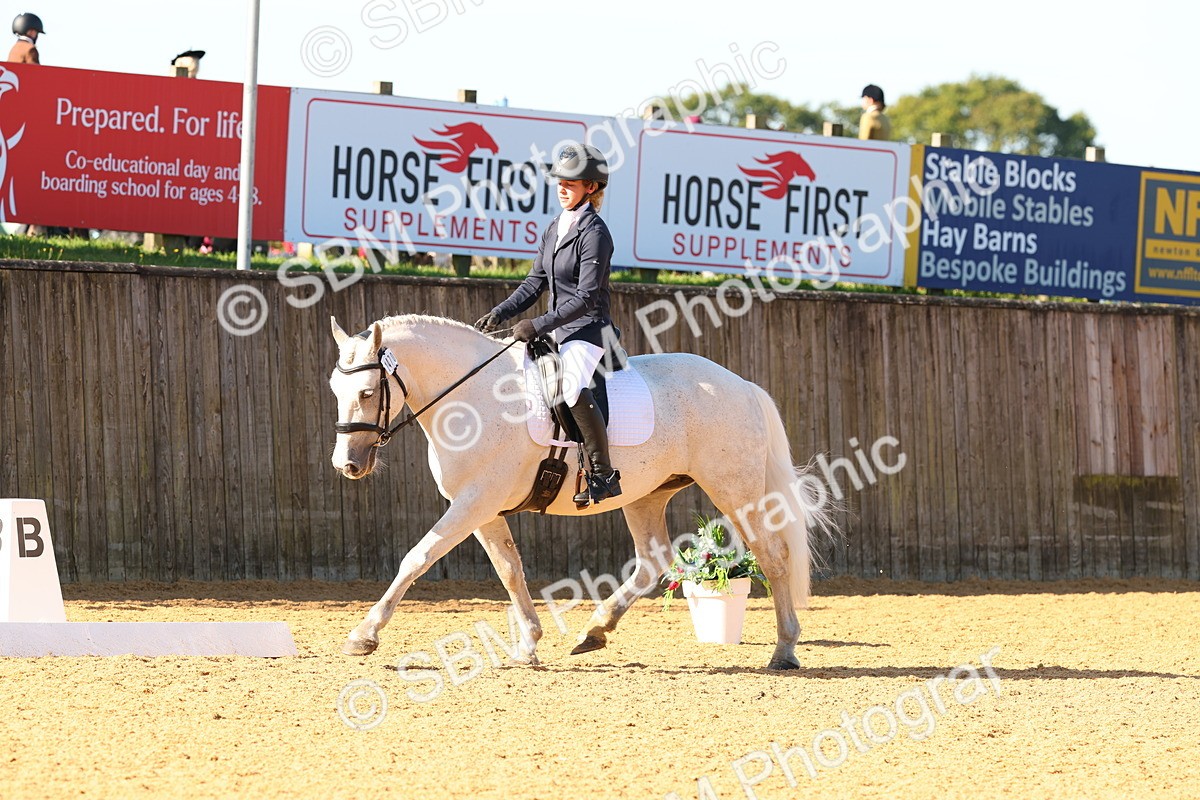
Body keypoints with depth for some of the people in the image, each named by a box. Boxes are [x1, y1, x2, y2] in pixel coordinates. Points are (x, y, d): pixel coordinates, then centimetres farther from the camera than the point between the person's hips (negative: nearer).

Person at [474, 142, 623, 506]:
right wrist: (500, 313, 3)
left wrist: (539, 325, -24)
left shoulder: (594, 233, -14)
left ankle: (604, 475, -30)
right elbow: (536, 282, 17)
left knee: (573, 387, -36)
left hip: (588, 330, -10)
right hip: (558, 333, 10)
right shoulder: (555, 228, 13)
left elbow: (586, 298, -19)